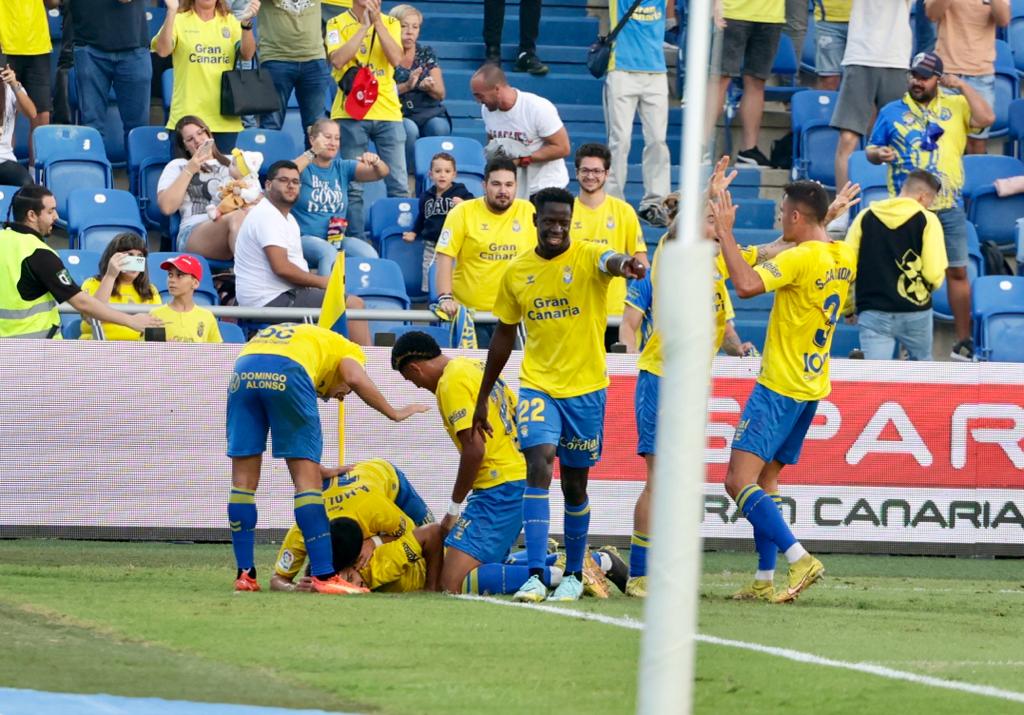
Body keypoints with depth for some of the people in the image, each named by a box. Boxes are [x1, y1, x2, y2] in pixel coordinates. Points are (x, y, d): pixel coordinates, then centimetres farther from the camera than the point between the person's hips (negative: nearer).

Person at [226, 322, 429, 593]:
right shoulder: (347, 349, 27)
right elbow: (355, 379, 1)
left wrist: (320, 470, 41)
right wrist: (394, 413, 12)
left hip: (242, 371, 5)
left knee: (244, 478, 12)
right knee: (307, 478, 0)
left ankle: (245, 574, 12)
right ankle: (323, 576, -3)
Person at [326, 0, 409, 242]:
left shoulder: (390, 23, 9)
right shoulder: (338, 24, 2)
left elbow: (396, 59, -7)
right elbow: (337, 59, -14)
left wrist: (377, 23, -11)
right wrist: (364, 26, -12)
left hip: (388, 111, 2)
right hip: (351, 111, -2)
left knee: (399, 184, 0)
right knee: (353, 186, 0)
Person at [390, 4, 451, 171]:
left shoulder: (426, 53, 13)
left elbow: (441, 94, 9)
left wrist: (429, 87, -15)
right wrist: (407, 86, -21)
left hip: (430, 114, 2)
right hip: (399, 116, -2)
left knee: (440, 127, -31)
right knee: (409, 129, -35)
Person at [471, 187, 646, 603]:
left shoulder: (586, 257, -7)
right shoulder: (517, 272, 4)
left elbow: (609, 261, -34)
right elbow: (503, 337, 14)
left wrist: (624, 265, -60)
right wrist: (482, 399, 16)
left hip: (585, 387, -1)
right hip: (537, 385, 1)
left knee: (575, 485, 8)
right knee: (539, 467, -18)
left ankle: (574, 575, 26)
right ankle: (535, 576, -21)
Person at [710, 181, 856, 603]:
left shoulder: (800, 258, -19)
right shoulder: (844, 259, 7)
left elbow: (747, 285, -32)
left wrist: (724, 233, -24)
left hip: (780, 387, -9)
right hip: (813, 386, 9)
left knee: (739, 481, -12)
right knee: (765, 479, 16)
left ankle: (799, 559, -23)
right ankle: (764, 580, 13)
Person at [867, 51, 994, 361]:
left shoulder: (955, 105, 7)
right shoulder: (892, 112, 7)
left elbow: (986, 118, -8)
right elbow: (871, 149, 10)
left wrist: (962, 86, -7)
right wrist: (877, 154, -13)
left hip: (949, 207, 1)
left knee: (957, 272, 5)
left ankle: (963, 342, 13)